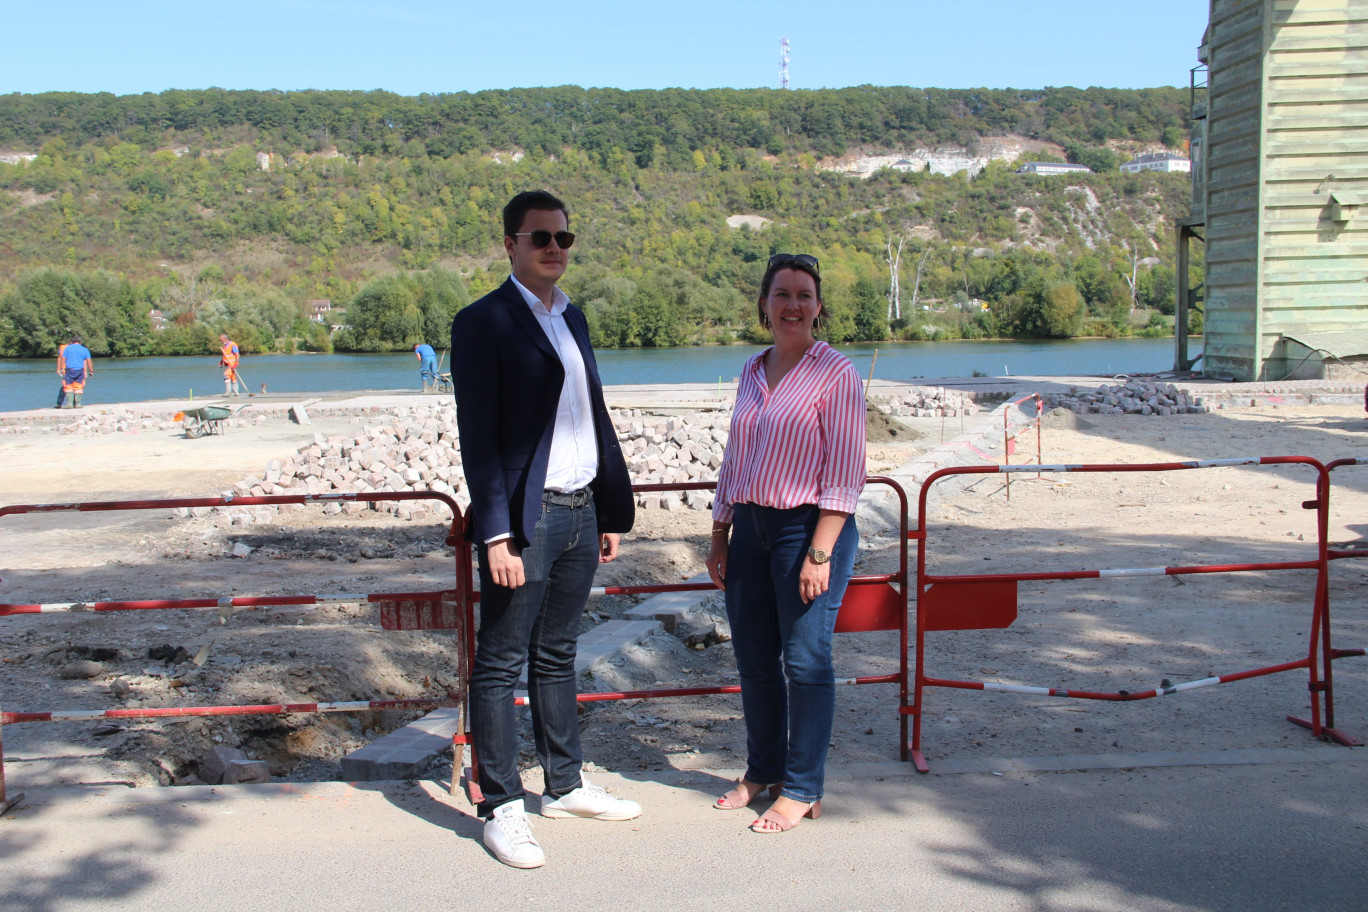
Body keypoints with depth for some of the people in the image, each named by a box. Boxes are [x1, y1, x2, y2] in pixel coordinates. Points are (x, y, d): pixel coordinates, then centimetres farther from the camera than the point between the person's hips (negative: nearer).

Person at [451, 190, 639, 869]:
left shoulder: (572, 318, 15)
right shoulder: (483, 322, -8)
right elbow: (478, 439, -13)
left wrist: (611, 513, 15)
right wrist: (497, 536, -19)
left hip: (579, 513, 8)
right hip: (524, 520, -7)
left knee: (556, 656, 18)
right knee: (500, 665, 2)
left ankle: (565, 786, 30)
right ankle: (501, 810, 11)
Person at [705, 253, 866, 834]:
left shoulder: (836, 373, -6)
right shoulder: (752, 373, 13)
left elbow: (845, 474, -11)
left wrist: (820, 553, -17)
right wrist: (719, 537, 14)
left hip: (809, 525, -6)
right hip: (750, 526, 6)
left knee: (805, 660, 0)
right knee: (754, 659, 12)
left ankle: (802, 789, 14)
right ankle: (762, 770, 30)